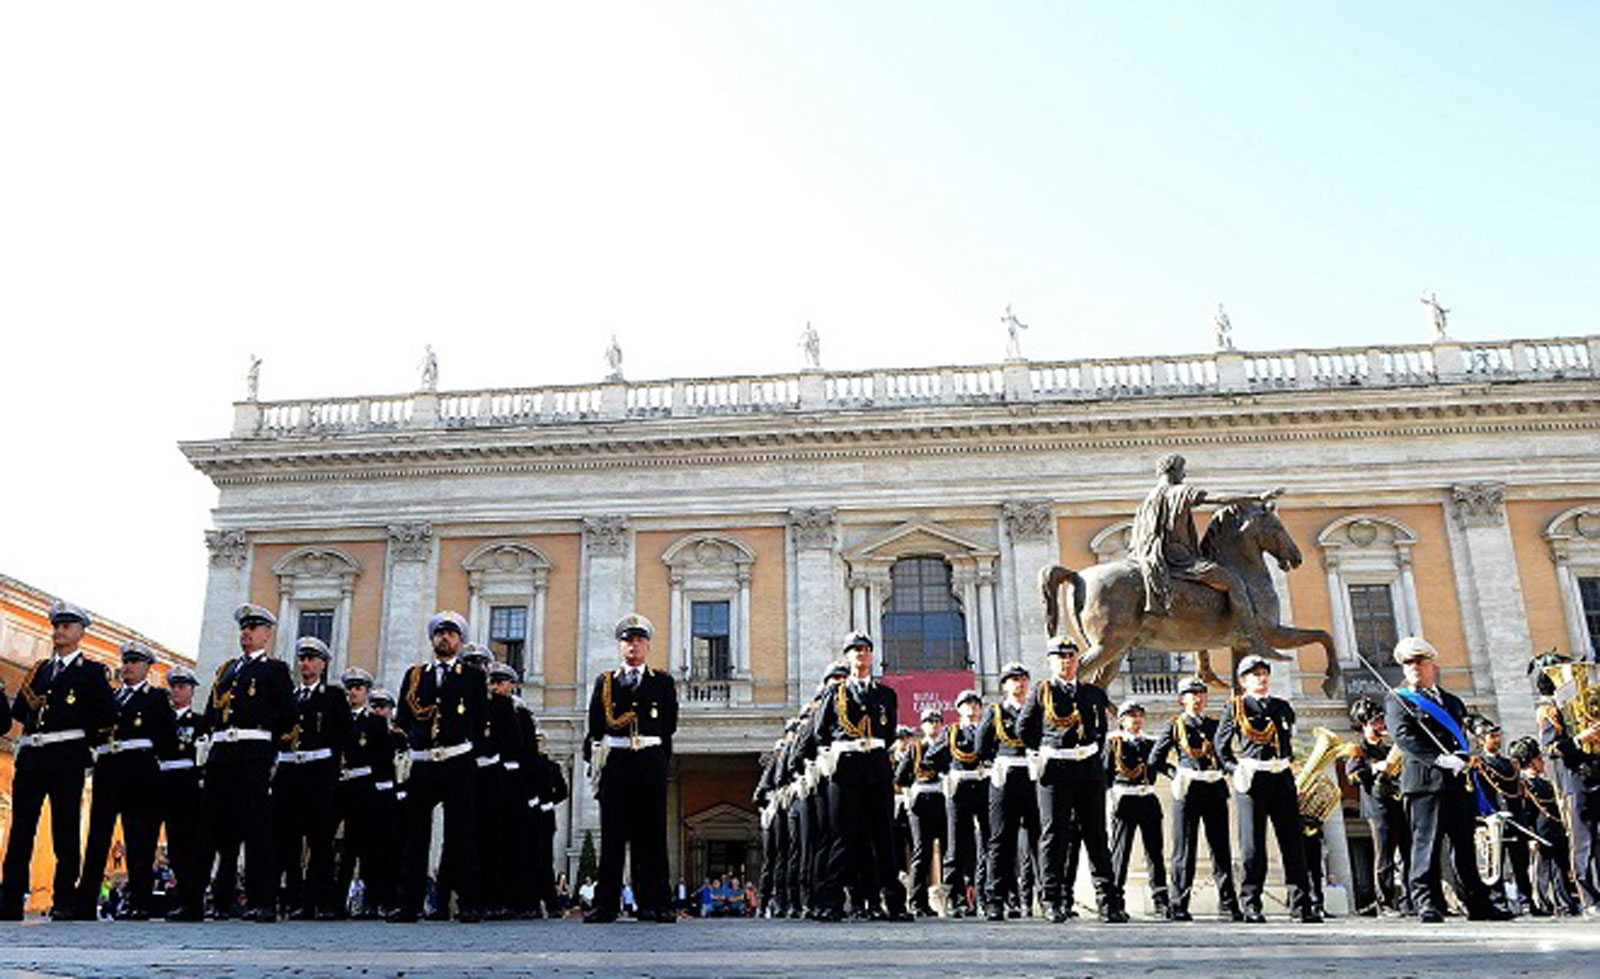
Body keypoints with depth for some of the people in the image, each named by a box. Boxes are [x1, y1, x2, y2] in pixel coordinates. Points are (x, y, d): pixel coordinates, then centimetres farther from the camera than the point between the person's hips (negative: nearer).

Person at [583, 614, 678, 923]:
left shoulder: (663, 682, 12)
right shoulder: (605, 682, 13)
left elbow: (669, 725, 5)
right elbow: (597, 725, 6)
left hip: (651, 761, 0)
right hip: (616, 762, 0)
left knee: (652, 835, 0)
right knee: (612, 835, 0)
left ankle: (656, 904, 3)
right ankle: (606, 903, 4)